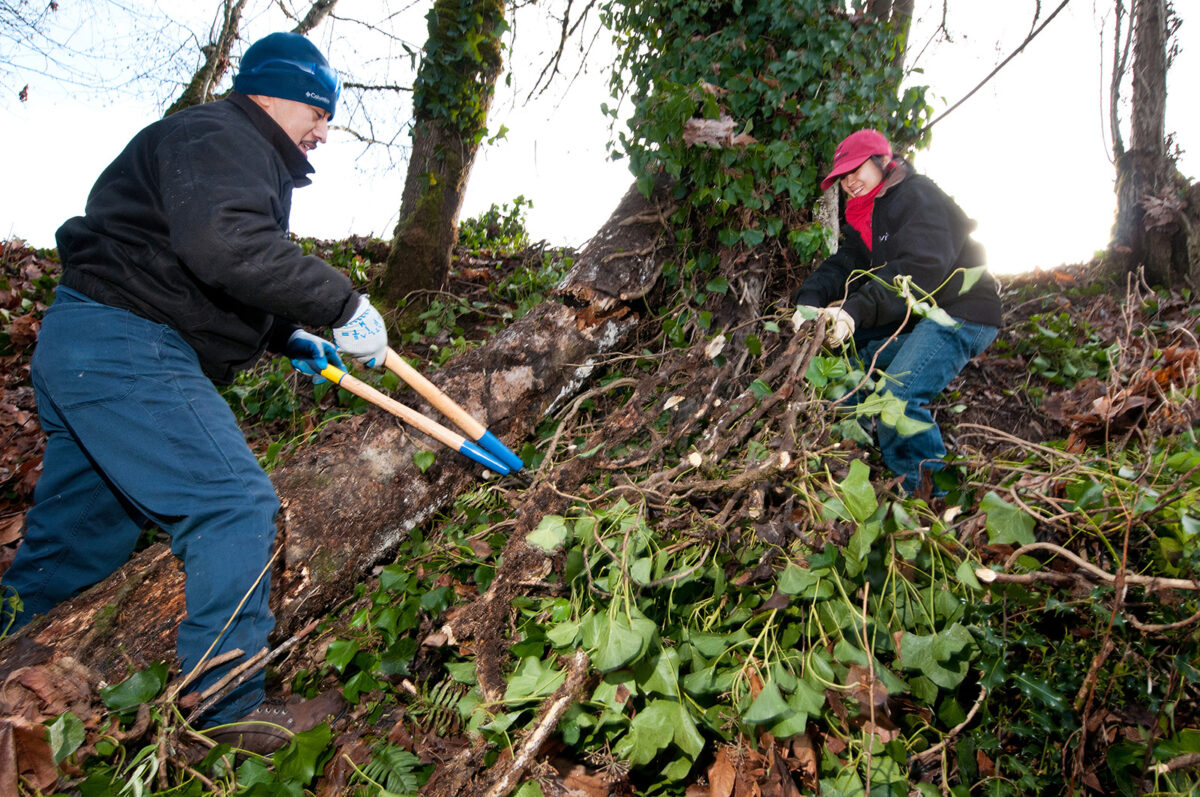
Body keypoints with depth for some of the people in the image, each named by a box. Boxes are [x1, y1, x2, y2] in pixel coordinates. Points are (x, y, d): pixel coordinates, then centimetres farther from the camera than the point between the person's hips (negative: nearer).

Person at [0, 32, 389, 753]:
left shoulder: (244, 157, 25)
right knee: (237, 505, -15)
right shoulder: (218, 137, -9)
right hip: (122, 348, -11)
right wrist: (343, 303, -27)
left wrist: (289, 340, 20)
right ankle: (228, 714, -7)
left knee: (75, 541, 16)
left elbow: (226, 286, 30)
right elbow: (225, 245, -31)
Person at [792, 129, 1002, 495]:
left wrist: (857, 308, -39)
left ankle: (932, 500, -16)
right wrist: (810, 300, -21)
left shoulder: (917, 194, -12)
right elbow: (842, 264, 1)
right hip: (913, 316, 10)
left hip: (960, 314, -10)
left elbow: (920, 268, -27)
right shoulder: (863, 217, 17)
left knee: (897, 397, -28)